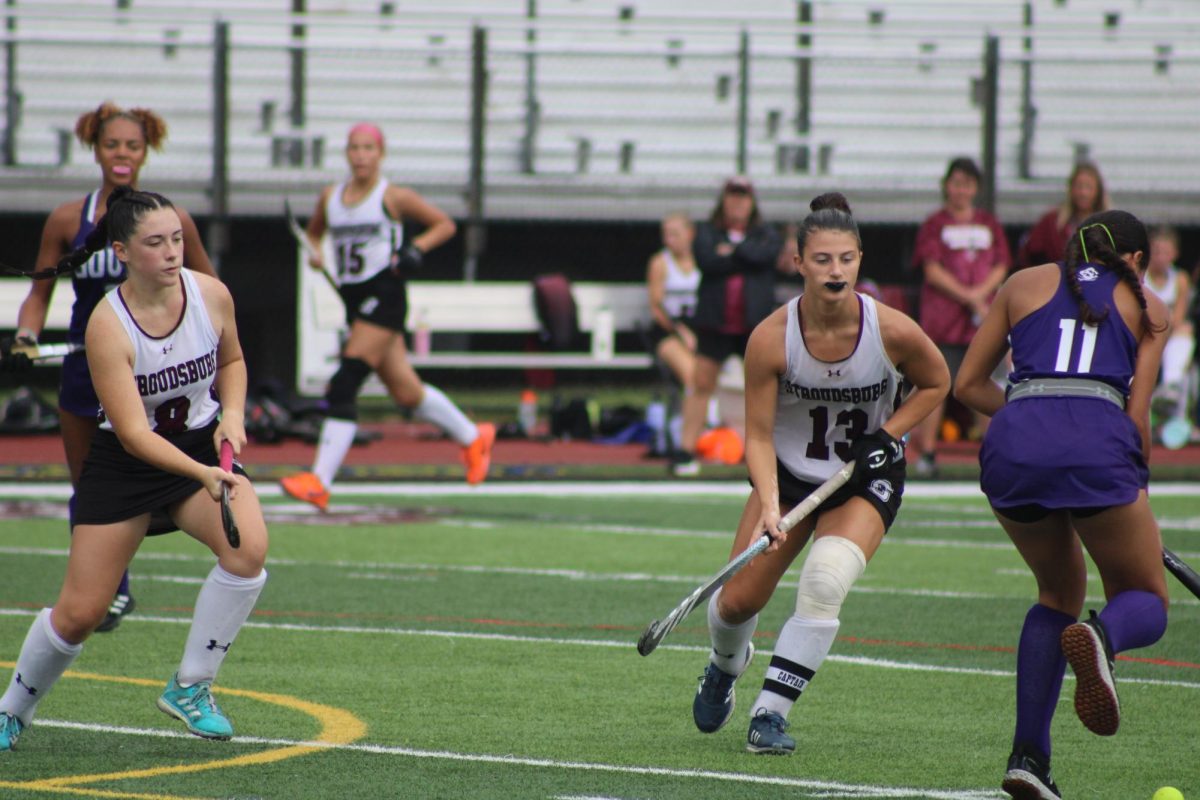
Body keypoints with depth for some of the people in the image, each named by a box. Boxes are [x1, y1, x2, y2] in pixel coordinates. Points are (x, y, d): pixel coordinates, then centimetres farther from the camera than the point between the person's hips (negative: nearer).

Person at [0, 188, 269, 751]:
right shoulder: (107, 326, -23)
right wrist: (201, 475, -39)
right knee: (80, 613, -2)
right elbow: (134, 434, -26)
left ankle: (190, 688, -11)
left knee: (249, 546, -28)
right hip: (123, 466, -3)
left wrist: (232, 415, -6)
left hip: (204, 447, 3)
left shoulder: (211, 295, -10)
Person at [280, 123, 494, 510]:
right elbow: (314, 231, 26)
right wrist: (314, 253, 4)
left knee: (344, 385, -16)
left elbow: (444, 224, 5)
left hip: (384, 294, -7)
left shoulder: (393, 197, -4)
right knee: (406, 391, 12)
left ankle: (319, 482, -20)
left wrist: (417, 248, -12)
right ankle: (473, 437, 35)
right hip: (353, 299, 7)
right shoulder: (331, 196, 10)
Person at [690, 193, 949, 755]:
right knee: (738, 601, -1)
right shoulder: (771, 338, -21)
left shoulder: (893, 331, -20)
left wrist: (888, 434, -13)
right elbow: (759, 436, -14)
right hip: (789, 476, 1)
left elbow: (935, 383, 1)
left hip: (866, 482, -1)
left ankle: (770, 714, -17)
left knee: (824, 583, -27)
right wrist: (768, 508, -28)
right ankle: (726, 665, 38)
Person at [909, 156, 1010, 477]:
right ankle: (926, 452, 0)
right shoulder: (935, 225, 4)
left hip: (983, 318, 3)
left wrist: (981, 292, -9)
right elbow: (933, 271, -4)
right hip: (943, 318, -3)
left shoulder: (989, 224, 15)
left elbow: (1000, 267, 10)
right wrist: (969, 298, -11)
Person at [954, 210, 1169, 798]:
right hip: (1098, 447, -3)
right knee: (1147, 603, 16)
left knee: (1060, 592, 26)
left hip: (1013, 445, 3)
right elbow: (1137, 416, 12)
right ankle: (1100, 638, -24)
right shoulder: (1147, 307, 20)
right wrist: (1138, 488, 26)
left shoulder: (1025, 284, 25)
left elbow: (968, 385, 24)